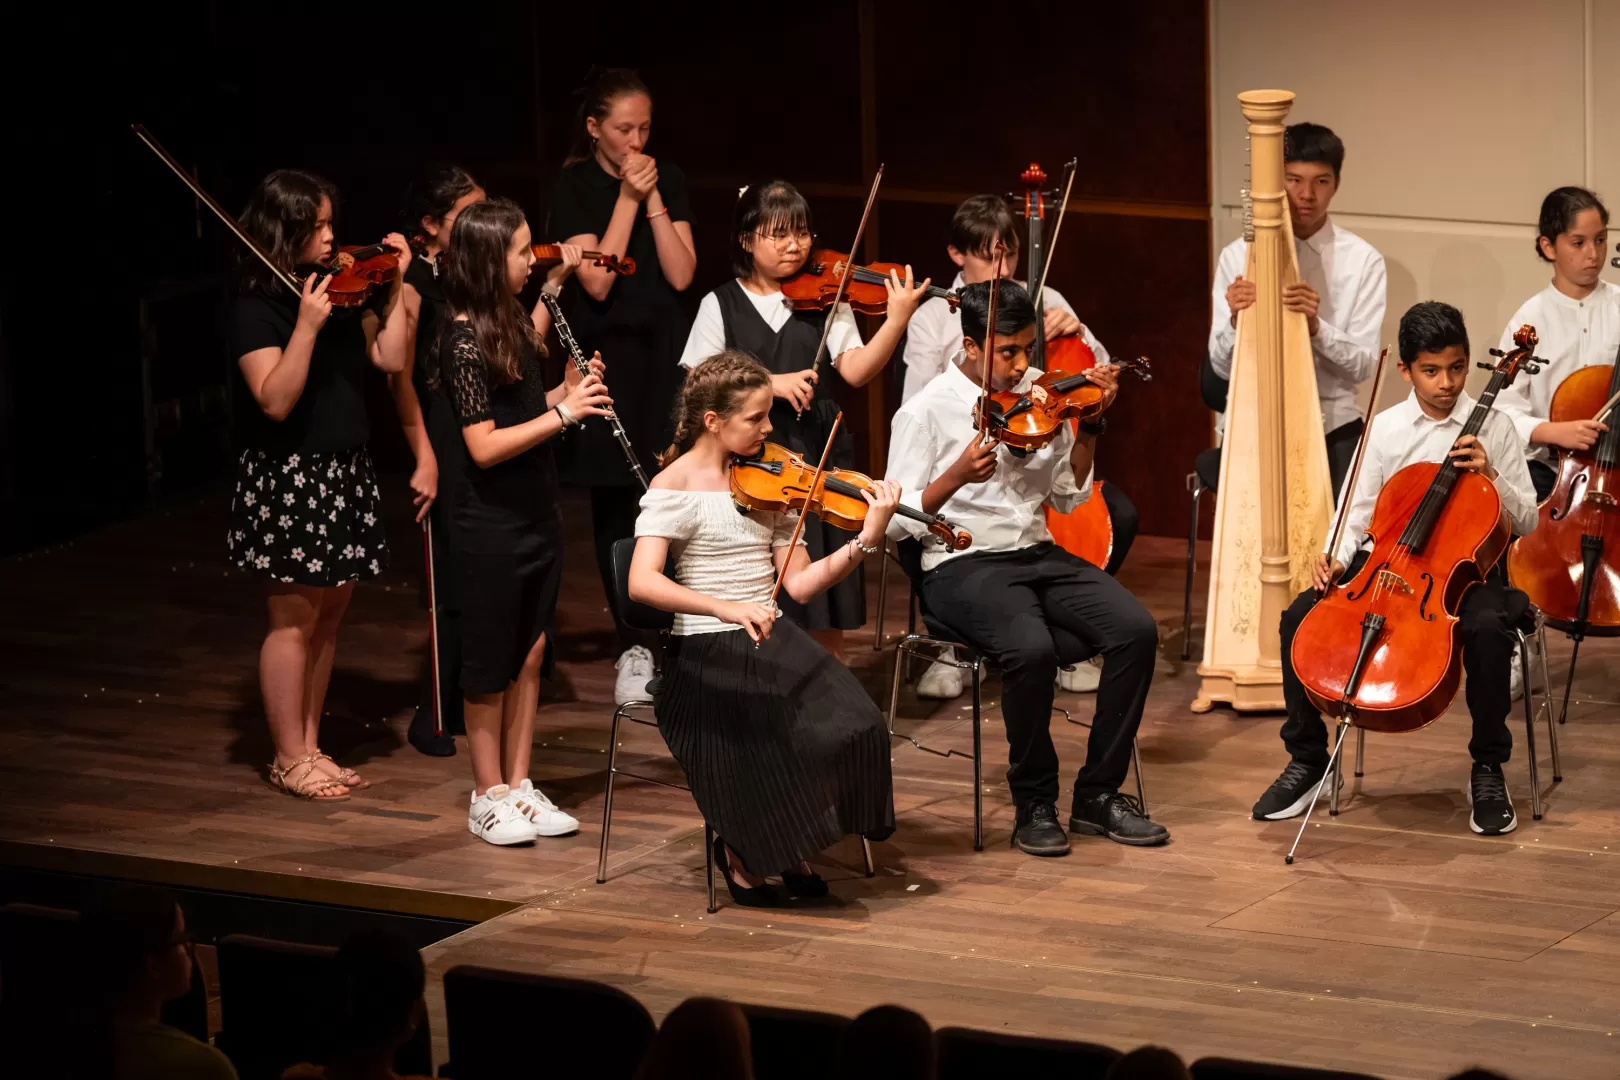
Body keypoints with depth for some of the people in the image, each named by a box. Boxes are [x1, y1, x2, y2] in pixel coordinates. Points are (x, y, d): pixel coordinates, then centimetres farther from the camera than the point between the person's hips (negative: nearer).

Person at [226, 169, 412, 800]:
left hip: (345, 473, 7)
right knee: (294, 619, 0)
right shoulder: (255, 311, -13)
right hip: (286, 477, -7)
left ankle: (310, 746, 22)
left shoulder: (346, 291, 6)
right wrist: (307, 327, -31)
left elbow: (391, 359, 0)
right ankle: (289, 760, 9)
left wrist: (394, 286, -2)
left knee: (328, 616, 12)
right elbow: (275, 400, -22)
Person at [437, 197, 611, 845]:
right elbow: (484, 446, -23)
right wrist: (563, 412, -24)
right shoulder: (465, 342, -19)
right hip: (490, 525, -8)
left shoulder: (513, 324, 6)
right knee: (491, 664, 3)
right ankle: (488, 799, 13)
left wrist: (566, 392, 0)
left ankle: (518, 787, 20)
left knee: (530, 656, 11)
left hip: (536, 517, 8)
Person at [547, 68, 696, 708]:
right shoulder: (575, 188, -3)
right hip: (606, 360, -2)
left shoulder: (667, 179, 6)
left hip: (664, 355, 2)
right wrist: (628, 199, -14)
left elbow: (680, 274, -3)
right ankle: (632, 649, 8)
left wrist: (654, 200, -11)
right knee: (617, 504, 1)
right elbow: (597, 279, -13)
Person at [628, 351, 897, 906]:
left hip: (773, 640, 5)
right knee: (772, 743, -29)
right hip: (706, 653, -5)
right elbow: (642, 582, -23)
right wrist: (725, 608, -36)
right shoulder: (677, 486, -8)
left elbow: (798, 583, 4)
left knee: (853, 726, -20)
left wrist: (867, 540, -9)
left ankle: (789, 847, 5)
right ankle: (739, 848, 3)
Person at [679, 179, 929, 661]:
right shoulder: (721, 306, 3)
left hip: (818, 454, 1)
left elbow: (855, 370, -6)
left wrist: (897, 321, -21)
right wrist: (770, 383, -16)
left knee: (824, 600, 4)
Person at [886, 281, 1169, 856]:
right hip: (962, 566, -6)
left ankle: (1098, 793, -7)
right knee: (1032, 647, -36)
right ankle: (1034, 803, -14)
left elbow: (1068, 497, 14)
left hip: (1039, 554, 6)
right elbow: (899, 518, -9)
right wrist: (956, 477, -24)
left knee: (1136, 630, -20)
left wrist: (1090, 425, 2)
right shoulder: (927, 411, -7)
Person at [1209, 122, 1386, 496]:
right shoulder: (1237, 257, 2)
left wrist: (1316, 326, -23)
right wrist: (1237, 322, -21)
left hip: (1332, 427, 0)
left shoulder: (1363, 261, 0)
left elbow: (1363, 366, -5)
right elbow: (1222, 365, -1)